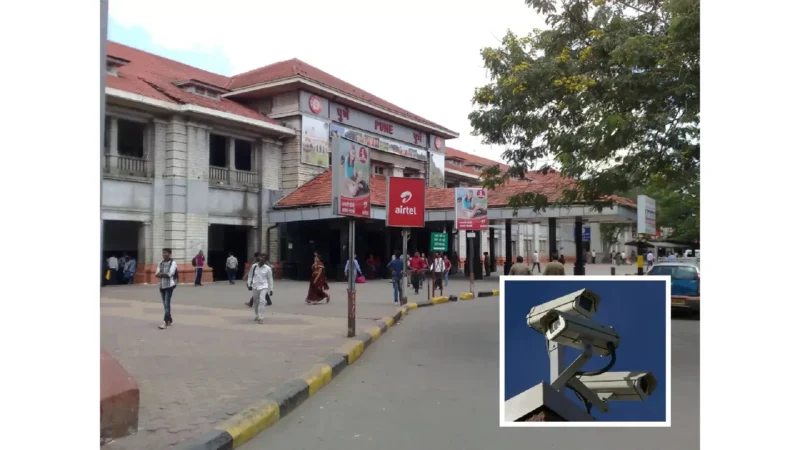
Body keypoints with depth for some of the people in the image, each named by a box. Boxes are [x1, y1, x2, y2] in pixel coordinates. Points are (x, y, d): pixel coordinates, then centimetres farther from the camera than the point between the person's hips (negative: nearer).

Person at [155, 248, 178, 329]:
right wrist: (164, 275, -16)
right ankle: (169, 320, 21)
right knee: (165, 304, 11)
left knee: (167, 303, -12)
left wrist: (161, 274, -7)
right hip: (162, 285, 6)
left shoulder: (173, 263, -6)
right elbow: (157, 274, 1)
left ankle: (166, 322, -13)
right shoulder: (160, 263, 11)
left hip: (169, 285, -6)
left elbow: (169, 274, -16)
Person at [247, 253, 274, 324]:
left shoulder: (268, 268, -4)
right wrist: (249, 284, -2)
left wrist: (270, 289, 3)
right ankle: (257, 315, 33)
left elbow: (270, 279, 2)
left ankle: (260, 318, -12)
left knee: (262, 301, -17)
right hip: (255, 286, 3)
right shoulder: (254, 266, 0)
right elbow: (250, 276, 8)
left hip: (264, 286, -2)